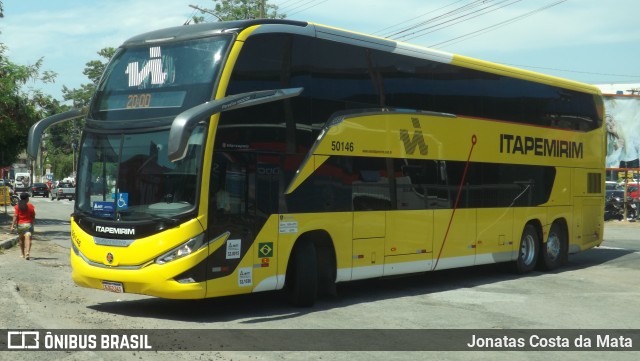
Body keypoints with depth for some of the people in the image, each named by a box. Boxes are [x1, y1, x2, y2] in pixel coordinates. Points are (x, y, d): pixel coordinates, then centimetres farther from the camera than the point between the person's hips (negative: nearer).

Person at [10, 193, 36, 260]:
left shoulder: (17, 206, -1)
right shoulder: (31, 206, -2)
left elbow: (15, 216, -7)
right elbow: (33, 216, 1)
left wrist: (13, 225, -7)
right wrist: (32, 223, 18)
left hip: (20, 224, 2)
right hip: (29, 224, -2)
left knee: (21, 239, 19)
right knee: (28, 239, -11)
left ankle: (22, 254, 29)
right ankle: (27, 253, -29)